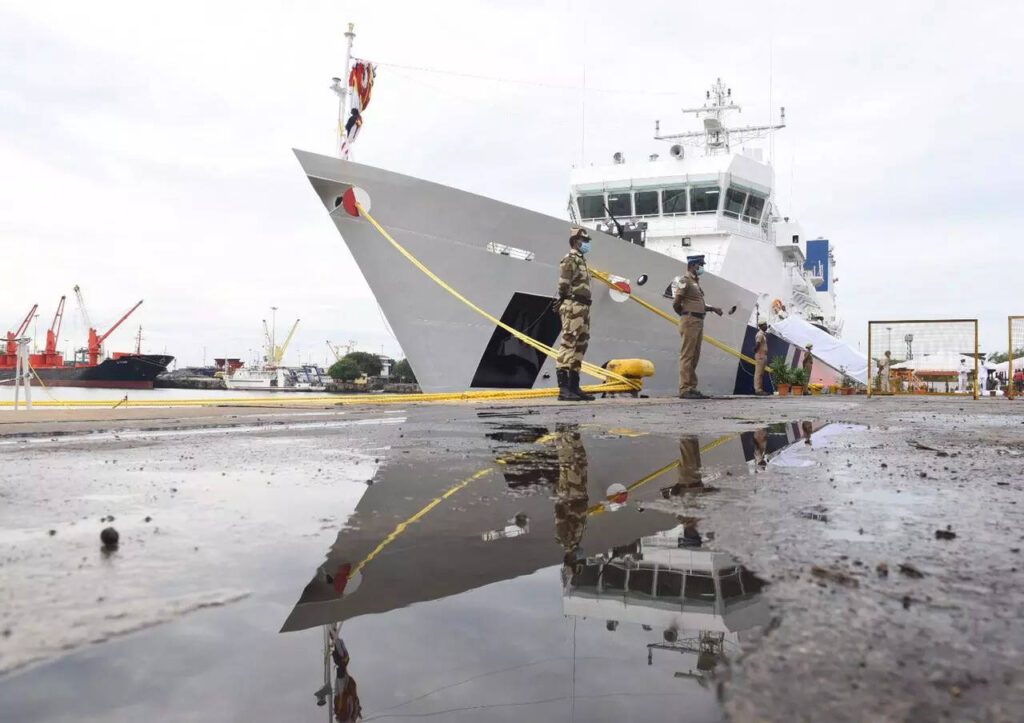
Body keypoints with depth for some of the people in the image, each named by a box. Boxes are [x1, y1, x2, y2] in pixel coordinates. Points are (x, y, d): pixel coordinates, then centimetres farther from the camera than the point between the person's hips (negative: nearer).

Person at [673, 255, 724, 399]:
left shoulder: (696, 282, 20)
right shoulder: (686, 281, -8)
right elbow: (676, 303, -13)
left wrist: (713, 308, 11)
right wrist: (686, 315, 2)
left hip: (699, 322, 9)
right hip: (690, 322, -9)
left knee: (695, 357, 10)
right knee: (687, 356, -9)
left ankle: (692, 388, 14)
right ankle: (684, 390, -10)